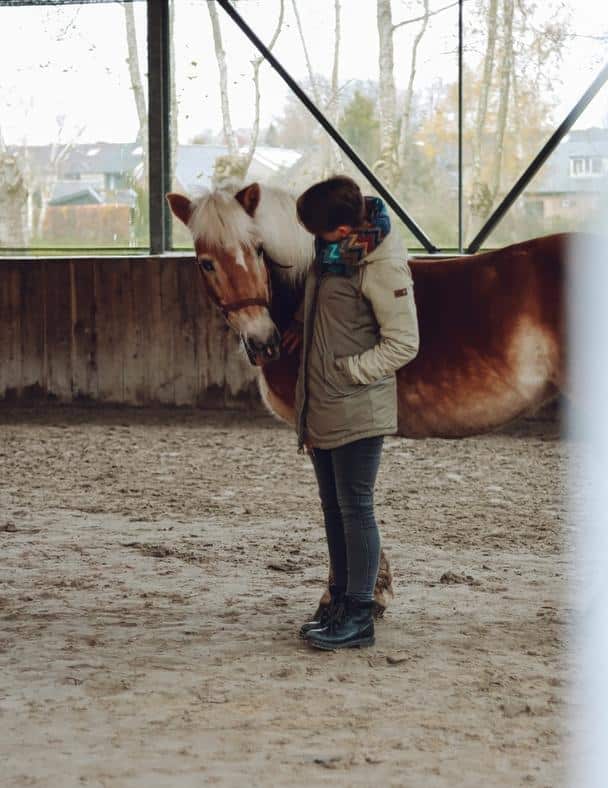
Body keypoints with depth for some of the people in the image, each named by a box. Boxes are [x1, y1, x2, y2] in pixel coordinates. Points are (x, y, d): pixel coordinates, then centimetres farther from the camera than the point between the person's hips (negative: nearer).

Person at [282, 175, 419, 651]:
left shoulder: (383, 267, -19)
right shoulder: (332, 252, 5)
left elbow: (403, 344, -17)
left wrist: (347, 371, -16)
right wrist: (302, 324, 12)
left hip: (358, 410, -9)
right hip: (321, 410, 9)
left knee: (355, 508, -4)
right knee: (333, 508, 16)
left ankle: (359, 616, 3)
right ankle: (340, 602, 28)